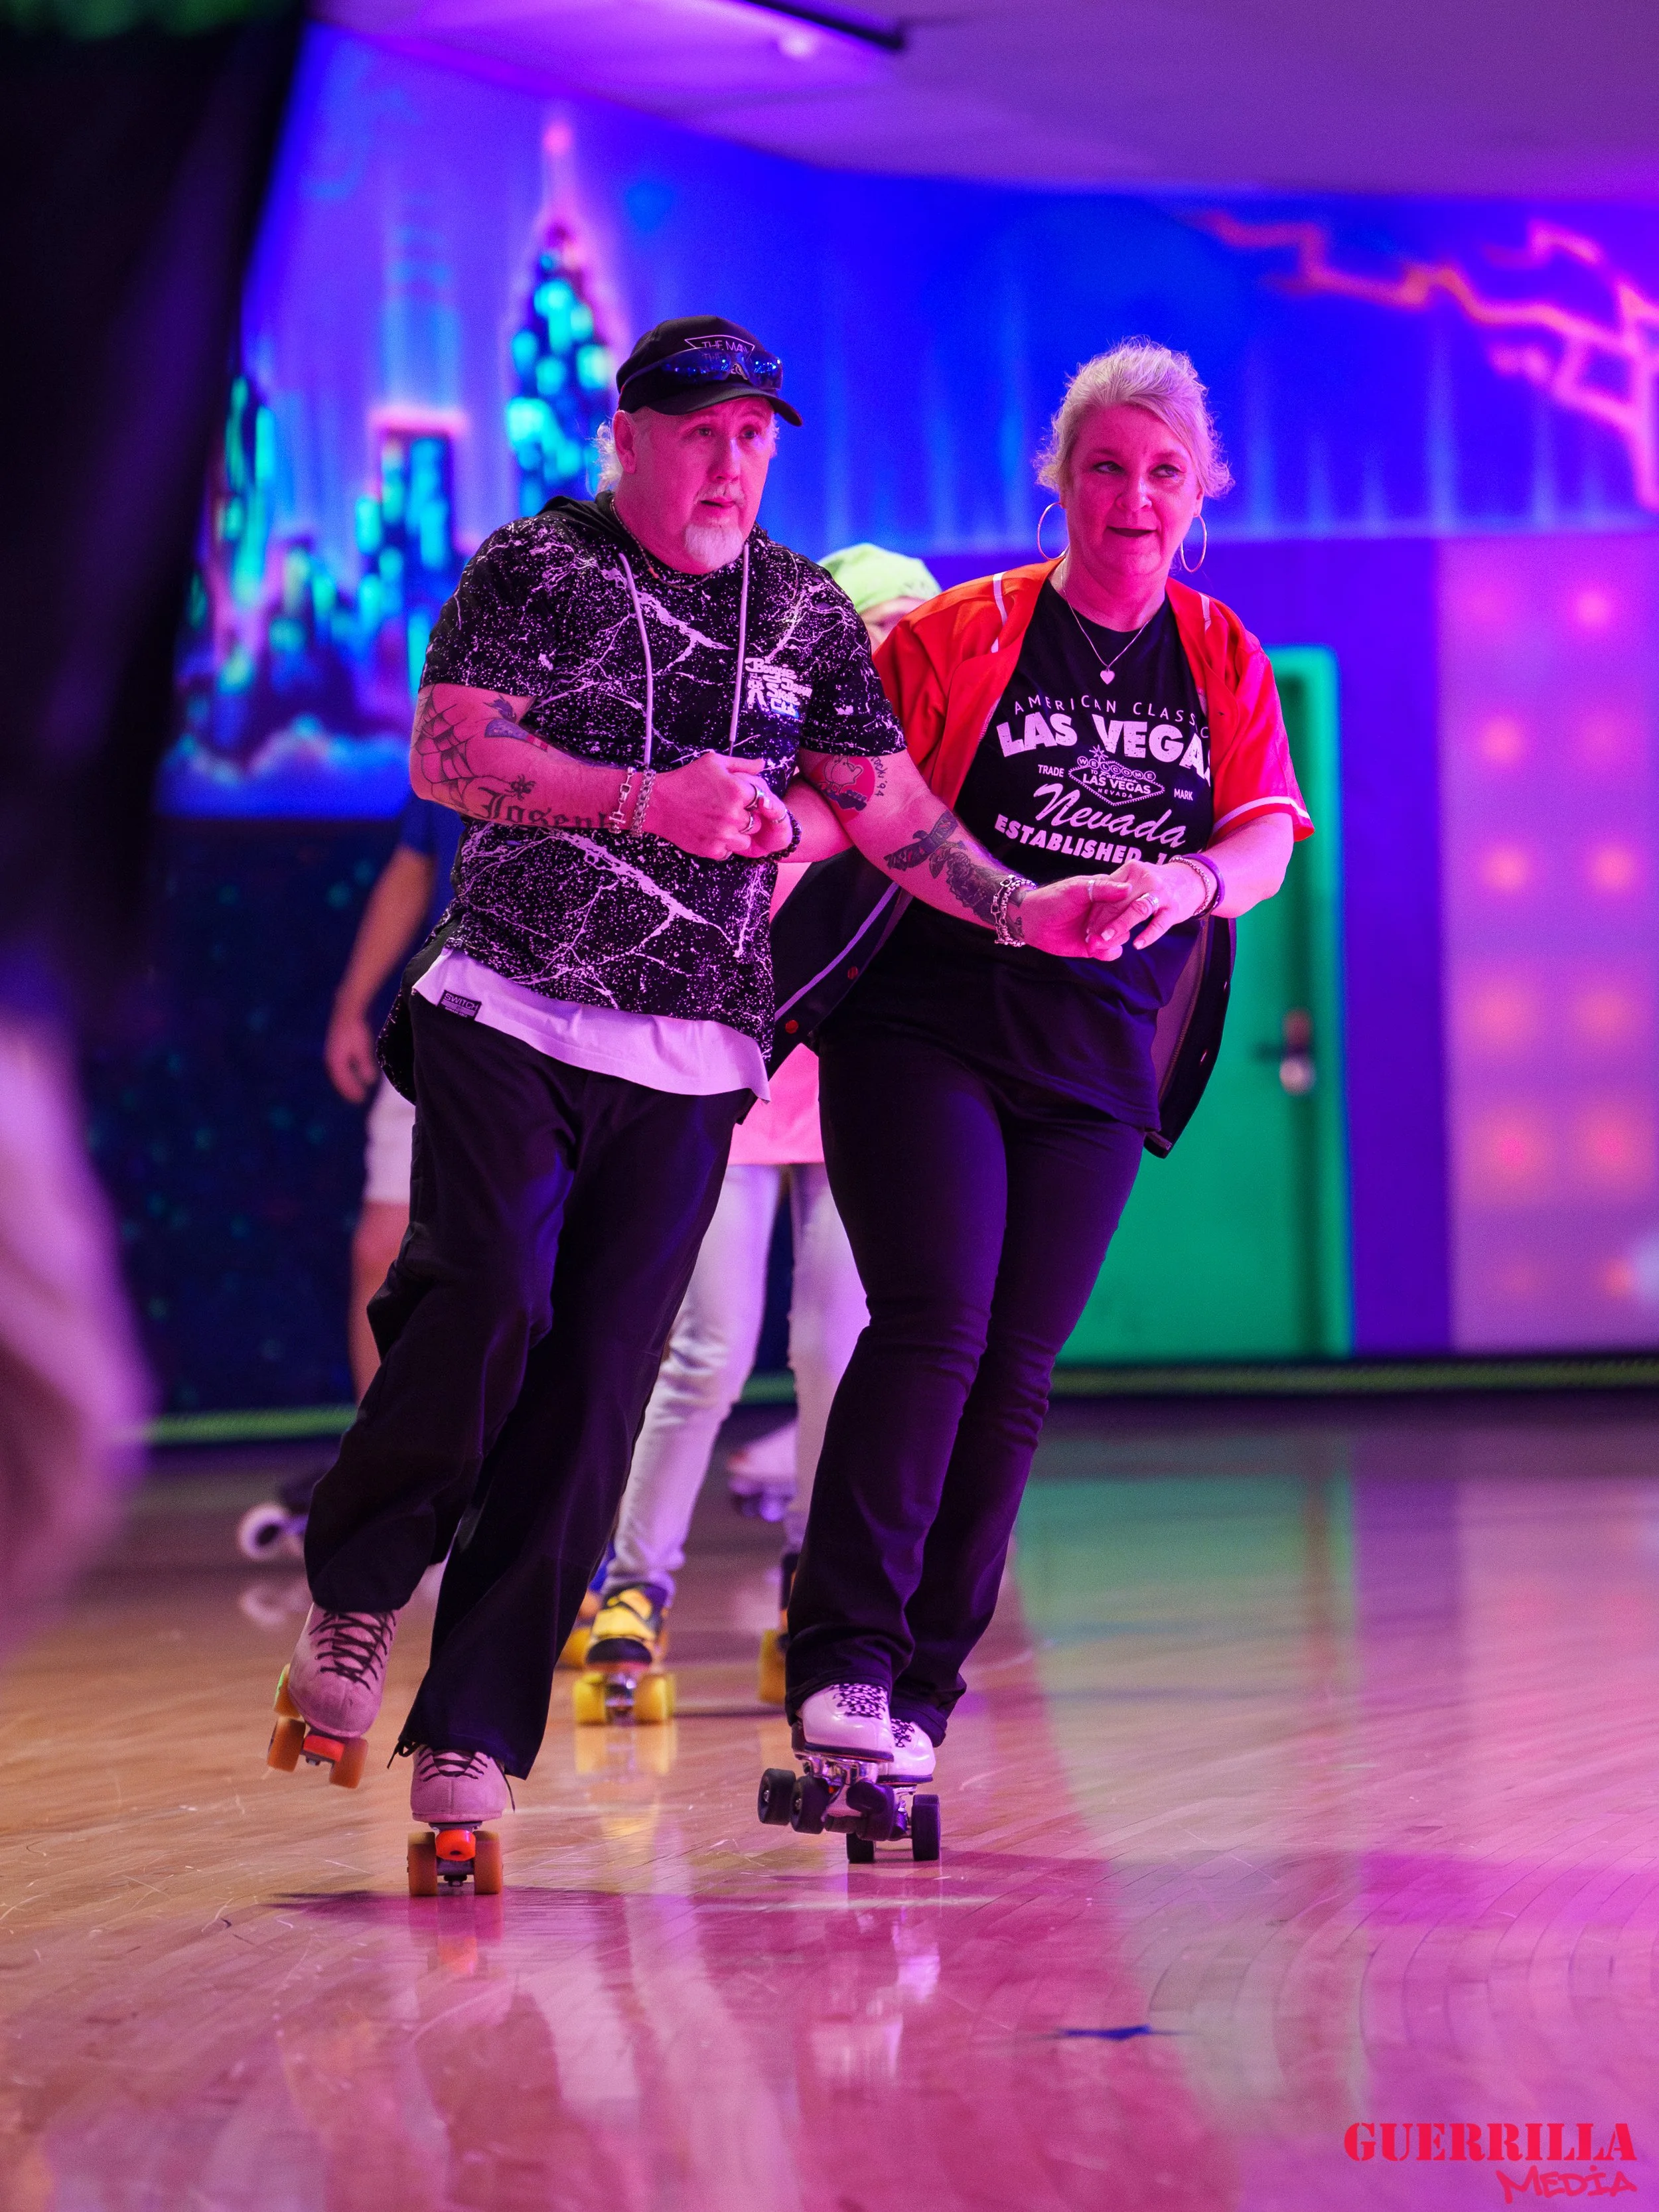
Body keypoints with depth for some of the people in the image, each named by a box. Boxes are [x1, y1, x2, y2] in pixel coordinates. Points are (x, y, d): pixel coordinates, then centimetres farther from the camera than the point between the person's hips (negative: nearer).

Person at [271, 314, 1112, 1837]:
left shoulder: (807, 613, 13)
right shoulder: (535, 571, 3)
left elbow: (888, 808, 15)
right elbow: (446, 756, -7)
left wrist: (1028, 911, 1)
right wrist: (651, 803, -13)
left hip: (688, 1061, 3)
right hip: (507, 1013, -3)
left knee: (592, 1395, -5)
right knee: (491, 1290, -24)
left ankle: (472, 1731, 0)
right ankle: (356, 1588, 0)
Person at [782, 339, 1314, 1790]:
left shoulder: (1222, 662, 10)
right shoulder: (960, 635, 1)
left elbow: (1268, 837, -1)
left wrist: (1188, 881, -23)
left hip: (1096, 1069, 4)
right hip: (922, 1032, -4)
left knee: (1013, 1376, 2)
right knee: (933, 1327, -19)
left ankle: (922, 1689, 8)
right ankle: (845, 1657, -20)